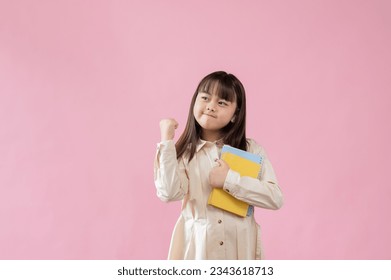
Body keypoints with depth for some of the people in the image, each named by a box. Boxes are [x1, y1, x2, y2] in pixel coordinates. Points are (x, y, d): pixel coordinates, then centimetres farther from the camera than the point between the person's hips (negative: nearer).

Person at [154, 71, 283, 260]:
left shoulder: (251, 150, 2)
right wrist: (167, 141, -13)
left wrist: (230, 180, -14)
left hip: (240, 248, 1)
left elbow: (275, 198, -6)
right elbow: (169, 193, -16)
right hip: (196, 248, -1)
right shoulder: (184, 153, 1)